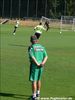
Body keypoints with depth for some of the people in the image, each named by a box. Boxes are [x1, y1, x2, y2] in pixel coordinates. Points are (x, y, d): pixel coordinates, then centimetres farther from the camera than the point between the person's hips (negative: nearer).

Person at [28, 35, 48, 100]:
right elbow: (46, 56, 2)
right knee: (38, 79, 21)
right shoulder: (41, 47, 10)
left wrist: (37, 64, -18)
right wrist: (42, 63, -11)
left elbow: (32, 57, -19)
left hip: (34, 65, -6)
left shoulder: (31, 47, -7)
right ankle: (38, 93, 34)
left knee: (34, 81, -3)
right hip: (41, 66, 6)